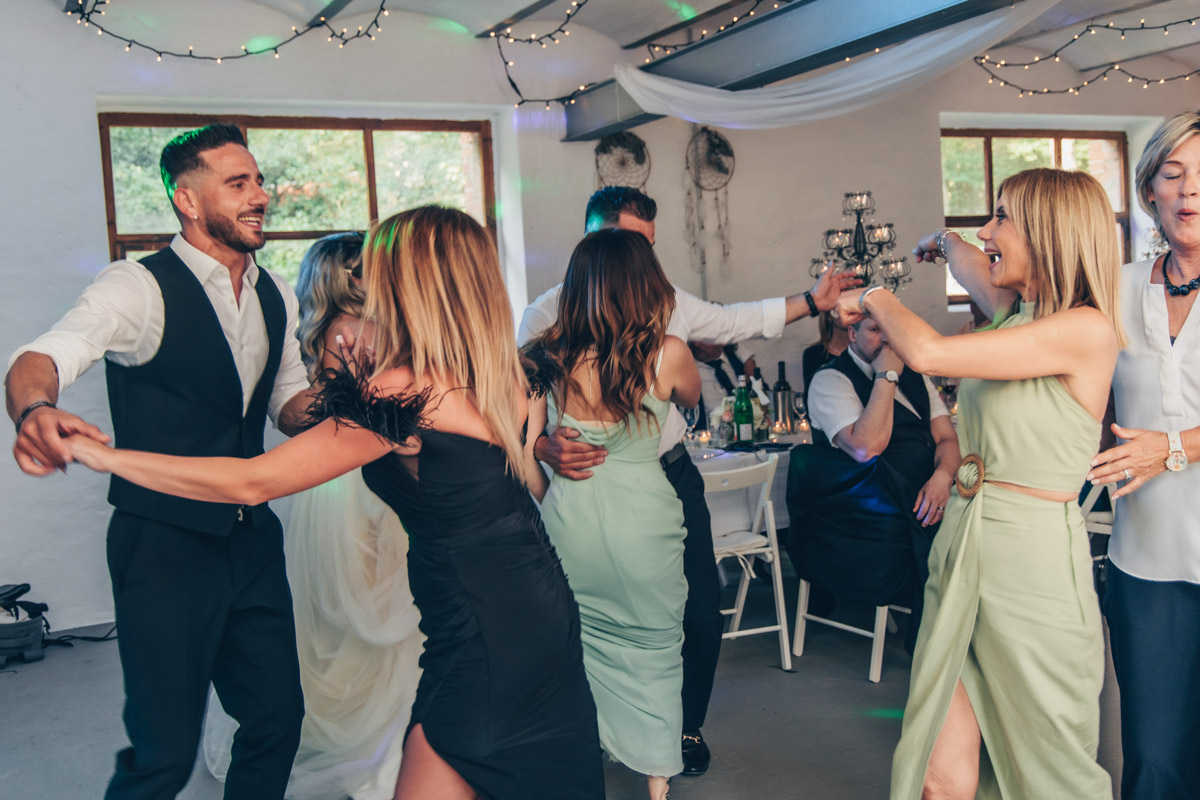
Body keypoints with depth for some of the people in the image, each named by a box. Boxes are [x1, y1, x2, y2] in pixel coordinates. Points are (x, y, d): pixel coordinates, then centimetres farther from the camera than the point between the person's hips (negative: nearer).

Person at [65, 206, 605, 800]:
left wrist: (104, 456, -6)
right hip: (548, 617, 9)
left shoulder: (402, 395, -19)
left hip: (483, 635, -9)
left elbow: (250, 483, -16)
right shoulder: (504, 374, 3)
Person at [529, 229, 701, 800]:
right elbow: (692, 399, 13)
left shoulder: (548, 355, -6)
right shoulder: (666, 354, -10)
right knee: (655, 651, 16)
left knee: (576, 647, 21)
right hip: (642, 526, -2)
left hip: (568, 518, 2)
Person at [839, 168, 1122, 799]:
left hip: (1032, 564, -7)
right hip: (960, 543, 7)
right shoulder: (1017, 317, 13)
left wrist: (876, 297, -1)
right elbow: (976, 270, 38)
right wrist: (945, 241, 57)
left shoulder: (1088, 329, -12)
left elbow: (928, 353, -19)